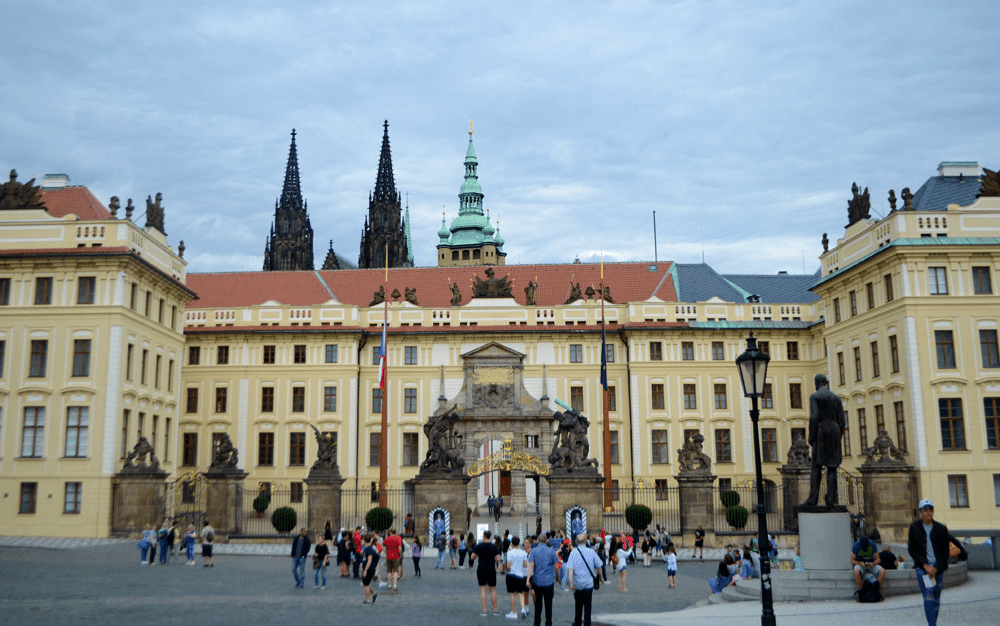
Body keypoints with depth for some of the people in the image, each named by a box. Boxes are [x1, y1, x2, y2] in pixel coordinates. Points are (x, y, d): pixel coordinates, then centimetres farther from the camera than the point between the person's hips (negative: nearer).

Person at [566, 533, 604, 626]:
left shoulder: (573, 553, -7)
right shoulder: (591, 552, -6)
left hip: (577, 584, 1)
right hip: (589, 583, -1)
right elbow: (598, 567, 2)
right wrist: (595, 573, 21)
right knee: (587, 605, 7)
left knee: (578, 605, 18)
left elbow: (570, 569, -15)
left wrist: (571, 582, -15)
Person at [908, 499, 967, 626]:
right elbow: (911, 550, -1)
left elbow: (945, 550, 9)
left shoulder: (941, 528, 5)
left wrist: (936, 568, 2)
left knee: (936, 598, 6)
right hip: (922, 567, -2)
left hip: (938, 567, 2)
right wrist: (925, 565, -8)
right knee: (928, 596, -14)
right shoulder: (914, 527, 1)